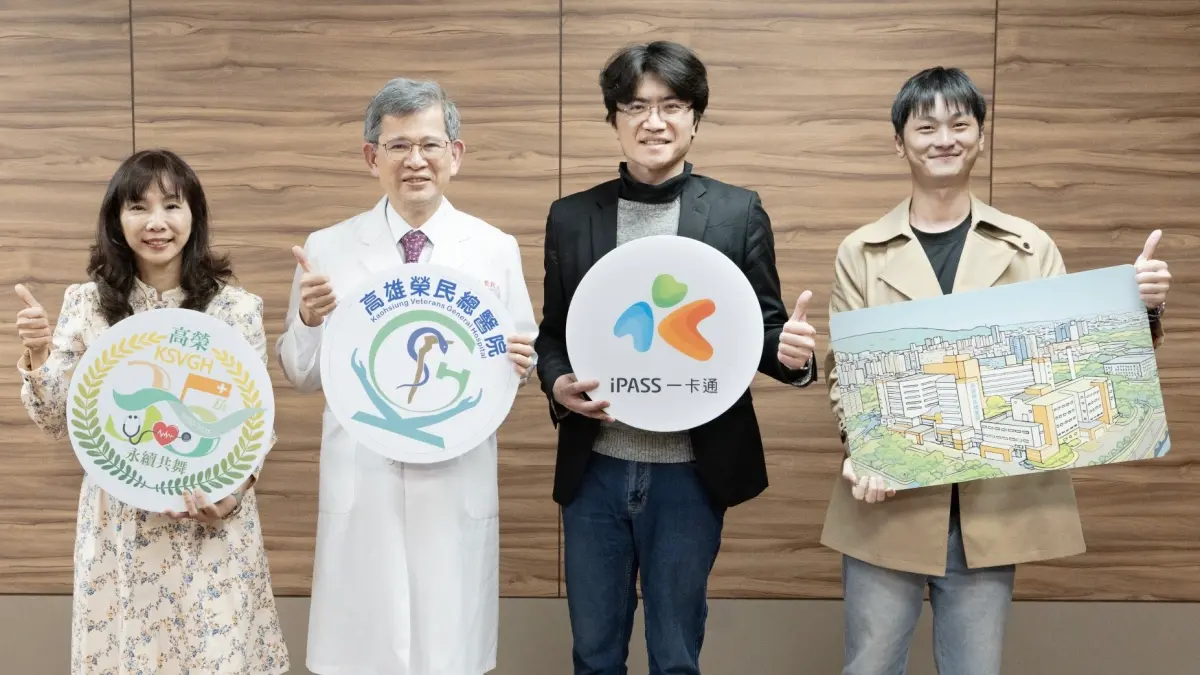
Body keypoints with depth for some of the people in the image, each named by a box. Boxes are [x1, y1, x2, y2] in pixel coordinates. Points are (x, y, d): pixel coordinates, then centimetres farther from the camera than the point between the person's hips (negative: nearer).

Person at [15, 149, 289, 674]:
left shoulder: (235, 307, -4)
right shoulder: (87, 303, 2)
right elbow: (58, 423, 3)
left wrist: (234, 490, -17)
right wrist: (37, 355, -14)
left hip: (212, 518, -1)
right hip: (118, 522, 2)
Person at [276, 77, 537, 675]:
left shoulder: (496, 249, 2)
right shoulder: (328, 249, 2)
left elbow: (523, 359, 7)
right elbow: (302, 376, 6)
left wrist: (517, 360, -15)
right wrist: (309, 320, -14)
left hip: (458, 485, 0)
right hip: (361, 485, 0)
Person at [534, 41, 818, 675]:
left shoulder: (739, 212, -1)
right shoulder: (571, 216, 3)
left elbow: (765, 326, 3)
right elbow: (551, 333, 9)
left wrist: (791, 350, -20)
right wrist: (558, 384, -12)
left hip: (690, 471, -1)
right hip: (595, 469, 2)